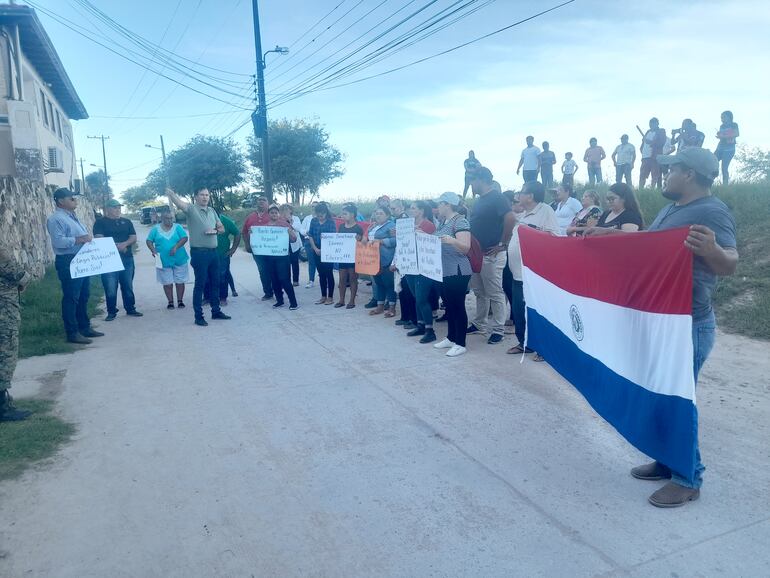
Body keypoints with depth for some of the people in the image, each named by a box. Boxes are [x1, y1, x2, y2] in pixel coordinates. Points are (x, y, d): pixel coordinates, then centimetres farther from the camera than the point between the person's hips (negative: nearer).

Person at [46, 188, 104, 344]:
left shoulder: (73, 217, 19)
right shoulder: (56, 219, -12)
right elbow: (58, 241, -23)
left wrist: (89, 238, 10)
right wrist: (79, 239, -25)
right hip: (68, 263, -10)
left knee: (83, 296, 16)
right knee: (71, 298, -5)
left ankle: (84, 327, 27)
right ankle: (72, 333, 1)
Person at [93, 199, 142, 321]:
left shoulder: (126, 222, 14)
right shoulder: (101, 223, 2)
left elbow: (133, 238, 6)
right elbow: (99, 238, -10)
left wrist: (125, 244, -15)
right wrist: (115, 246, -21)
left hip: (127, 258, 4)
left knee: (128, 286, 11)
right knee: (110, 288, -3)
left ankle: (130, 309, 21)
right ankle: (111, 312, 7)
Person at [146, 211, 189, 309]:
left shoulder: (178, 227, 2)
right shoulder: (155, 229, 4)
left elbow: (185, 238, -9)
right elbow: (149, 241, 3)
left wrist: (176, 247, -22)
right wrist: (153, 250, -14)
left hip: (179, 260, 0)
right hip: (163, 261, 0)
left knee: (180, 281, 6)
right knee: (167, 283, 5)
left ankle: (180, 301, 17)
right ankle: (170, 302, 15)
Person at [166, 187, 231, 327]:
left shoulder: (212, 211, 13)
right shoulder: (191, 208, -6)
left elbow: (221, 228, 16)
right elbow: (178, 203, -26)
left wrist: (215, 231, -6)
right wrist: (170, 193, -46)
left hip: (213, 252, 6)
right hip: (199, 253, -6)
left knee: (215, 283, 13)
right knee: (200, 284, -2)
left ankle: (216, 311, 25)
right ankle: (198, 316, 5)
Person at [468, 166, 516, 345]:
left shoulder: (497, 198, -13)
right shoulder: (478, 200, 14)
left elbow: (511, 219, -24)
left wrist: (503, 244, -20)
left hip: (491, 254, -9)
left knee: (495, 293, -1)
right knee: (479, 292, 17)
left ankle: (498, 330, 6)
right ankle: (479, 324, 28)